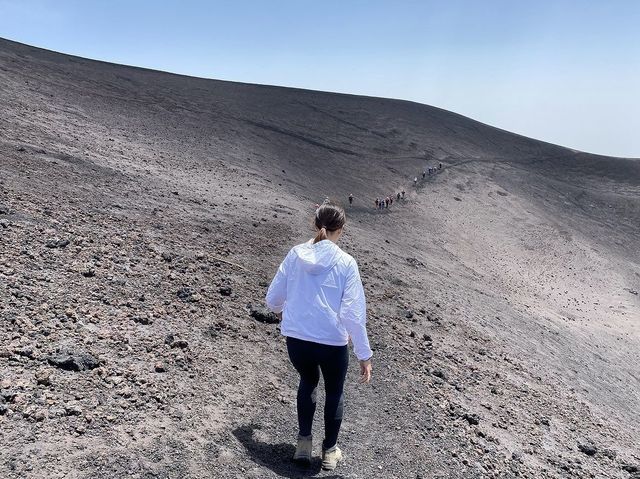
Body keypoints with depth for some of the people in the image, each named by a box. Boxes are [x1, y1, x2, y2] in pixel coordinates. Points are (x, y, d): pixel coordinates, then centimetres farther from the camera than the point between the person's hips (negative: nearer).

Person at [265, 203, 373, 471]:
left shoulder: (295, 254, -3)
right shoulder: (345, 263, -11)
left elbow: (273, 299, 5)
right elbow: (353, 314, -14)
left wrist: (285, 309, 28)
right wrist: (364, 356, -7)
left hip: (295, 339, 3)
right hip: (332, 343, -2)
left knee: (307, 382, 32)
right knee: (334, 392, 25)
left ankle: (304, 443, 34)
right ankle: (330, 451, 38)